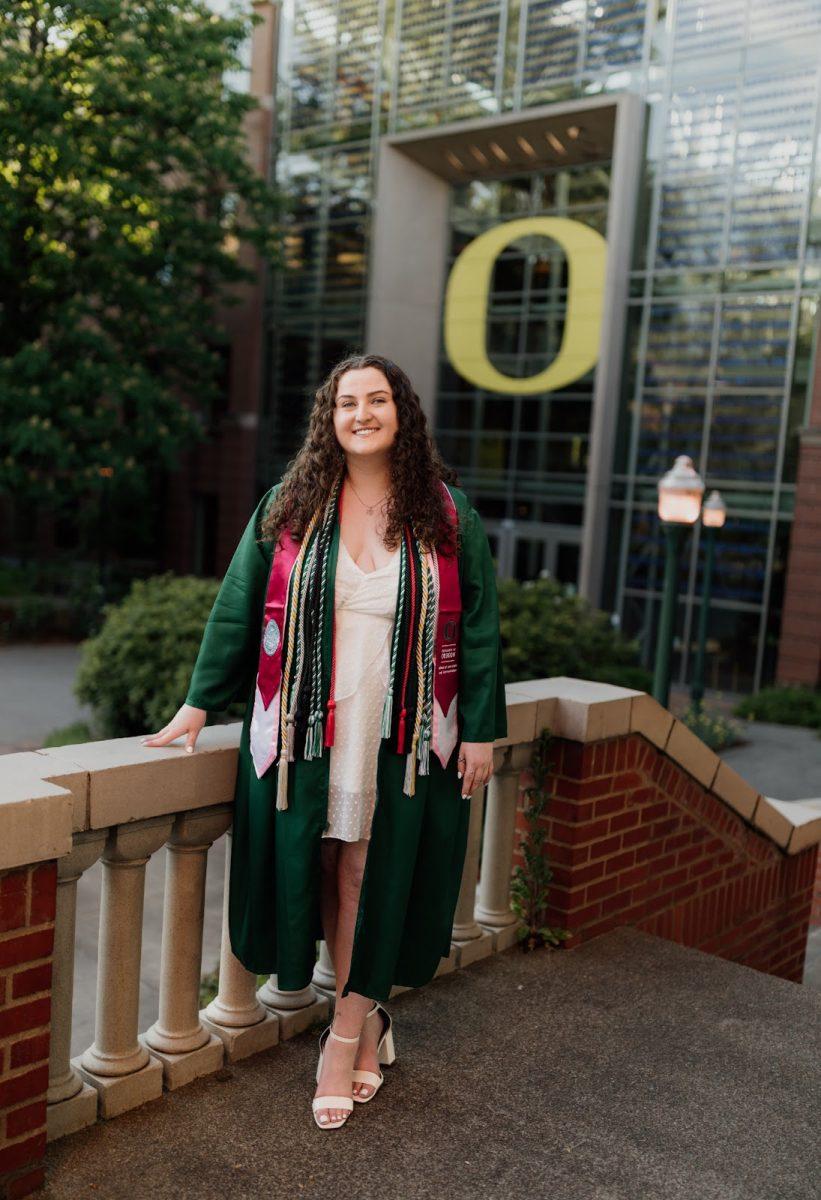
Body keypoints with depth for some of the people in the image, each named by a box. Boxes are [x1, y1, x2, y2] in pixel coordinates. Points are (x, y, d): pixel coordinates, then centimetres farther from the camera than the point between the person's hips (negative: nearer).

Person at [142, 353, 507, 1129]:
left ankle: (345, 1035, 21)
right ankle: (368, 1020, 26)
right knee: (327, 873, 7)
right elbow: (238, 605, 6)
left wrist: (481, 731, -1)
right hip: (307, 729, 1)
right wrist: (200, 703, 4)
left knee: (373, 876, 4)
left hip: (403, 736, -1)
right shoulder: (289, 506, 4)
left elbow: (477, 625, 3)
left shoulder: (447, 514, 2)